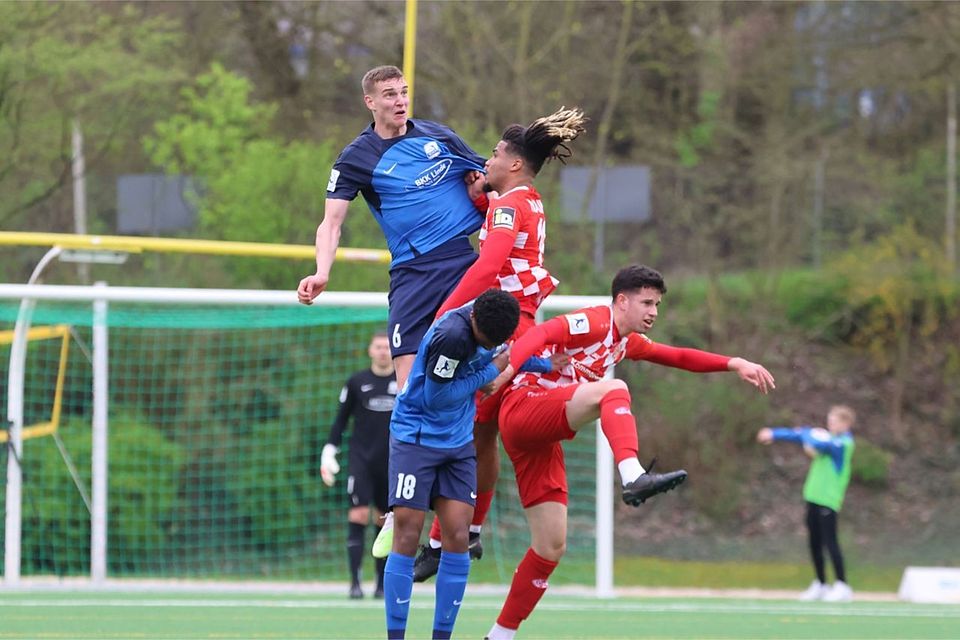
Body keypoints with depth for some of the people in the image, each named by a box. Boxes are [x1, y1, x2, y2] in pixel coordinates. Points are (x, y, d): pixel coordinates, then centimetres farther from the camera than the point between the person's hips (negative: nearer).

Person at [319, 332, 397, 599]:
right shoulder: (357, 382, 4)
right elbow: (341, 420, 9)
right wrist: (329, 451, 3)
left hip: (392, 463, 2)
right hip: (361, 458, -2)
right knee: (358, 515, -13)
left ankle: (382, 583, 14)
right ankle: (355, 581, -13)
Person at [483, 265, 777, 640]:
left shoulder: (627, 343, 20)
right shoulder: (594, 322, -9)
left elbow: (677, 357, 28)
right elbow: (543, 333, -24)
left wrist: (734, 364, 17)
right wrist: (511, 364, -43)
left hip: (540, 440, 10)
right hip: (523, 407, -10)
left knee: (552, 546, 7)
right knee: (613, 390, -31)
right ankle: (633, 477, -55)